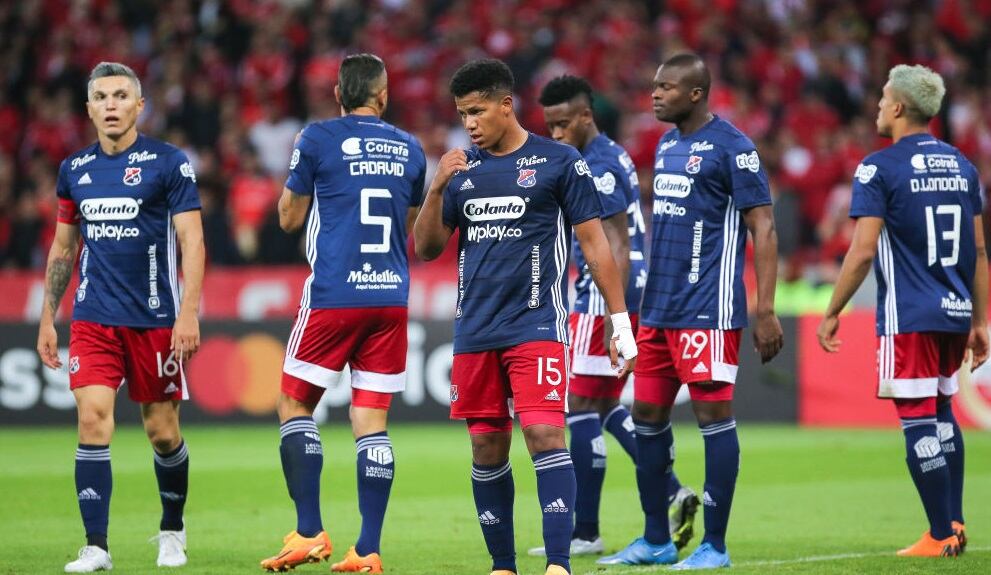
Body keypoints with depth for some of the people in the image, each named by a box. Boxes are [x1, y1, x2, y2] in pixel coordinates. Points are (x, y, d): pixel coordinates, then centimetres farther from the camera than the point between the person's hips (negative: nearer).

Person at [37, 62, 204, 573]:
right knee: (93, 420, -12)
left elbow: (192, 240, -8)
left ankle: (172, 531, 29)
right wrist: (47, 319, 16)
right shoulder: (75, 169, 9)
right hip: (92, 320, 3)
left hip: (154, 319, -3)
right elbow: (63, 247, 18)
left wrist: (189, 312, -17)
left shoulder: (169, 162, -4)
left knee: (162, 431, 5)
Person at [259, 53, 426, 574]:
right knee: (372, 422, 4)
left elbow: (289, 218, 7)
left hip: (332, 296, -4)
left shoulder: (318, 139, -3)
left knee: (295, 407, 9)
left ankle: (309, 532, -2)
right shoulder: (409, 149, 10)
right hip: (391, 298, 4)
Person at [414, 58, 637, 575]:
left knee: (545, 436, -16)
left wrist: (621, 322, -3)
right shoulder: (461, 169, 11)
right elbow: (426, 248, 12)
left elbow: (594, 243, 0)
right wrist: (437, 189, -5)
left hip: (536, 325, -5)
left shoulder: (559, 162, -1)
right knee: (486, 449, 6)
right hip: (474, 332, 5)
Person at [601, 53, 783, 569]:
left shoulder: (730, 147, -10)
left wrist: (766, 311, -16)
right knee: (647, 416, 10)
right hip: (658, 309, 9)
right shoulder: (666, 144, 15)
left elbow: (763, 229, -11)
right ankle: (656, 540, 19)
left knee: (713, 415, -5)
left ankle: (714, 546, 1)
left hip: (707, 309, -9)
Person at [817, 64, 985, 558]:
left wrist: (832, 313, -6)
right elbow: (980, 250, 12)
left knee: (919, 420, -2)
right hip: (955, 313, 7)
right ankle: (954, 521, 19)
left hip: (909, 316, -7)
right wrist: (980, 320, 18)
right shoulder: (962, 166, 10)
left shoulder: (880, 169, -10)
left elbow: (863, 250, -15)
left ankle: (941, 535, -1)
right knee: (941, 412, 20)